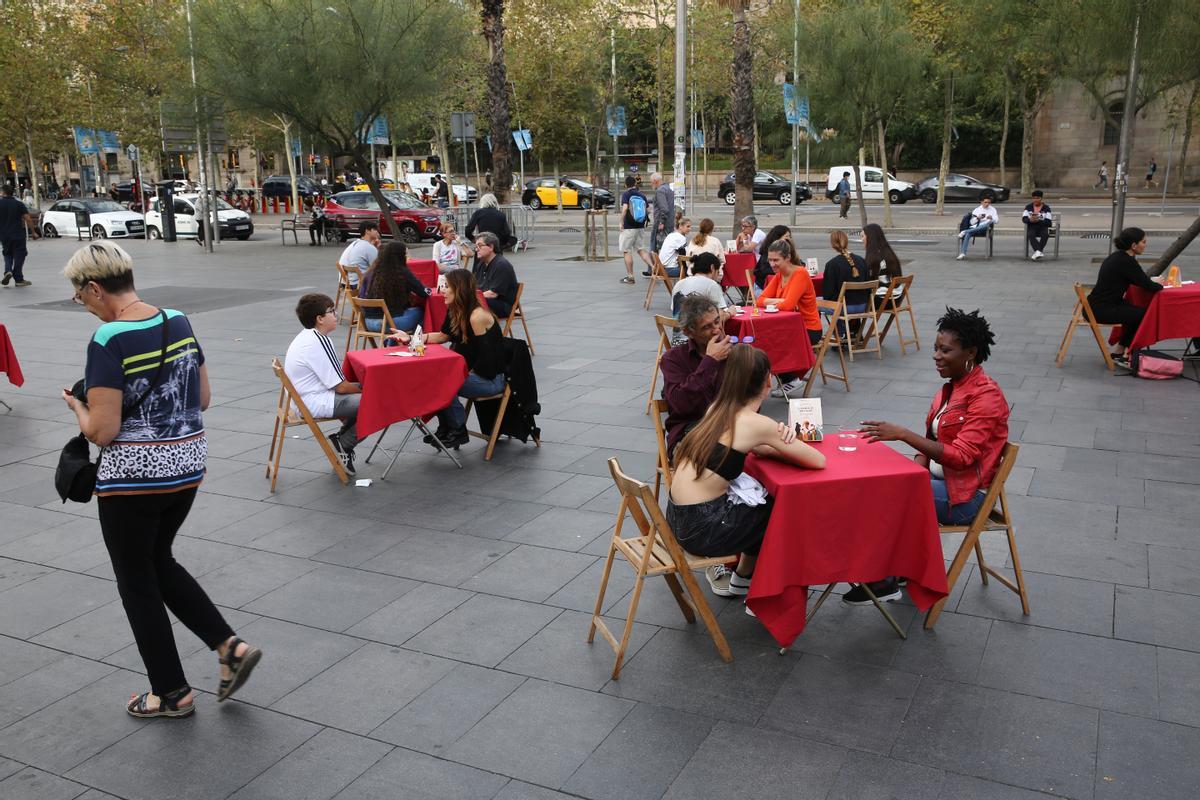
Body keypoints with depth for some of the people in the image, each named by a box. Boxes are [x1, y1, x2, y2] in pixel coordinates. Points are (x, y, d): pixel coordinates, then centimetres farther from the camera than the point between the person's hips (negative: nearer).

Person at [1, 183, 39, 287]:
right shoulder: (19, 204, -4)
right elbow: (28, 219, -8)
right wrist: (33, 232, 0)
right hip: (18, 235, -1)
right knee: (19, 255, 5)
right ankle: (19, 279, 6)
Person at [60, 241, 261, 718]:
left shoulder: (108, 340, -19)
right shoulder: (178, 322, 2)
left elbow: (101, 431, -19)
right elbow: (202, 398, 9)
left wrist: (78, 408, 1)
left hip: (132, 477, -7)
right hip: (188, 465, 7)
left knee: (137, 581, 12)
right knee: (158, 561, 25)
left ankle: (172, 694, 24)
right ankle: (231, 646, 15)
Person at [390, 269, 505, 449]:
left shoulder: (477, 317, -23)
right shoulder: (455, 311, 4)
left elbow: (486, 357, -21)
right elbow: (443, 336, 17)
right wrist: (410, 338, 11)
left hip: (490, 379, -9)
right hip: (472, 372, 9)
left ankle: (458, 432, -3)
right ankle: (445, 427, 11)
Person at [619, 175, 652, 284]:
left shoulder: (626, 194, -8)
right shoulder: (642, 195, 9)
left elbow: (625, 208, -22)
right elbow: (648, 210, 10)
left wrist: (621, 222, -14)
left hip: (629, 227, -6)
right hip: (641, 227, 6)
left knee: (626, 251, 3)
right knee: (641, 249, 16)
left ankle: (630, 276, 3)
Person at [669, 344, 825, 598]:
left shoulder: (717, 408, 7)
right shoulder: (755, 423, -14)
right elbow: (818, 461, -9)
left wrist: (779, 440, 0)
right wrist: (786, 442, 10)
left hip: (679, 514, 7)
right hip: (700, 527, -7)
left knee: (766, 497, 25)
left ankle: (722, 570, 30)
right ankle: (742, 580, 32)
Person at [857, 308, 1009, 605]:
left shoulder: (986, 396, -18)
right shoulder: (952, 387, 9)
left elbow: (960, 456, -27)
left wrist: (903, 434, -33)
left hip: (964, 494, -8)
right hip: (939, 477, 8)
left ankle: (883, 581, -1)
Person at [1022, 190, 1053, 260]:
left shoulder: (1046, 208, 2)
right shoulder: (1028, 207, 9)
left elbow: (1049, 223, -7)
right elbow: (1024, 219, -2)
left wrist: (1038, 220, -24)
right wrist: (1030, 220, -25)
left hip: (1043, 227, -1)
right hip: (1032, 228, 1)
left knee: (1046, 234, -35)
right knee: (1030, 235, -34)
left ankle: (1037, 252, -44)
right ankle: (1038, 252, -48)